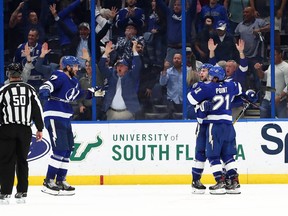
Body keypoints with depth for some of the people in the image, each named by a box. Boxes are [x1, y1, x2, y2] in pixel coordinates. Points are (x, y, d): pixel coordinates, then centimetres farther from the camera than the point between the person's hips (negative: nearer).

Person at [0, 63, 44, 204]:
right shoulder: (30, 89, 5)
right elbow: (37, 109, 5)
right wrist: (40, 129, 12)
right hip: (25, 130, 3)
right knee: (22, 161, 12)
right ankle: (22, 193, 11)